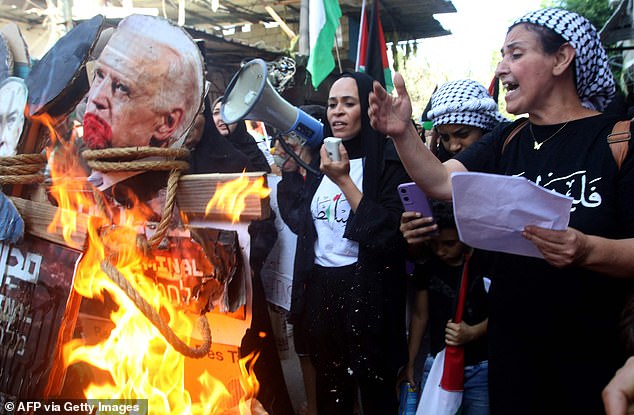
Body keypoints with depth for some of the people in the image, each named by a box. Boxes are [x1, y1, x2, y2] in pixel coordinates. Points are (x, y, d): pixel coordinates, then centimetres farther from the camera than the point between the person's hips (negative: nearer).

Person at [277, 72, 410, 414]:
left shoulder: (388, 160, -9)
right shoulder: (320, 160, 10)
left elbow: (392, 233, -19)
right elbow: (300, 220, 16)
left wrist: (344, 181, -21)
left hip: (366, 290, -5)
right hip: (319, 287, 6)